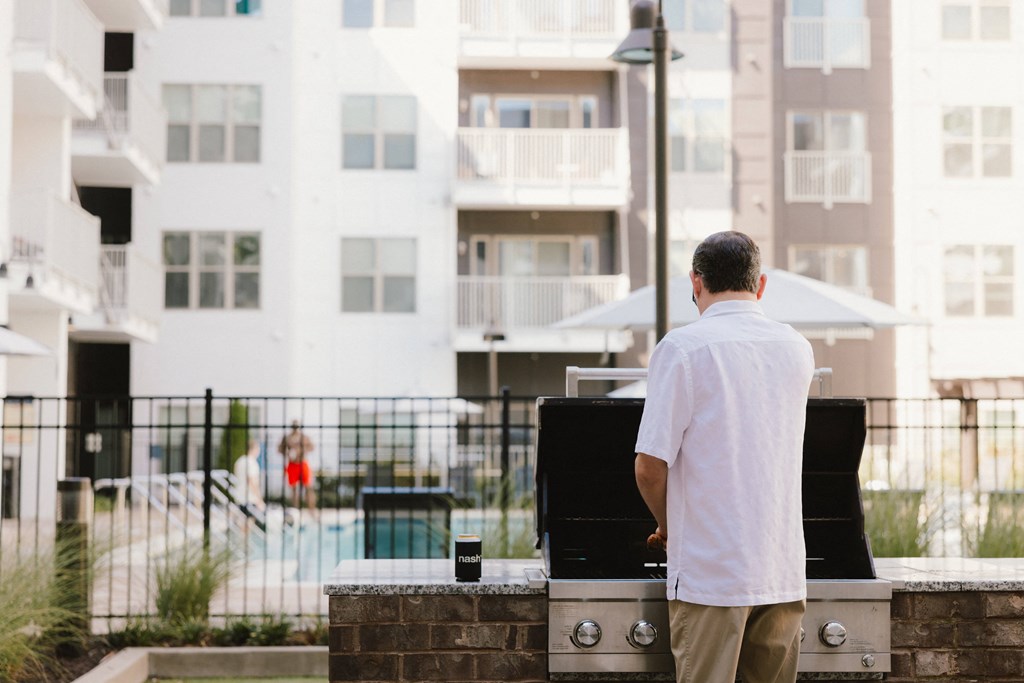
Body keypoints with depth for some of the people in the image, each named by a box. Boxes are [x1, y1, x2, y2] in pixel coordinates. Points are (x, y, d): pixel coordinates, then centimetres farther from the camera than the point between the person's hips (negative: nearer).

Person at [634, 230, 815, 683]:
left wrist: (668, 525, 8)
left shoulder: (683, 347, -8)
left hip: (709, 573, -5)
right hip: (784, 573, 5)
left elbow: (650, 467, -11)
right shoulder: (798, 349, 8)